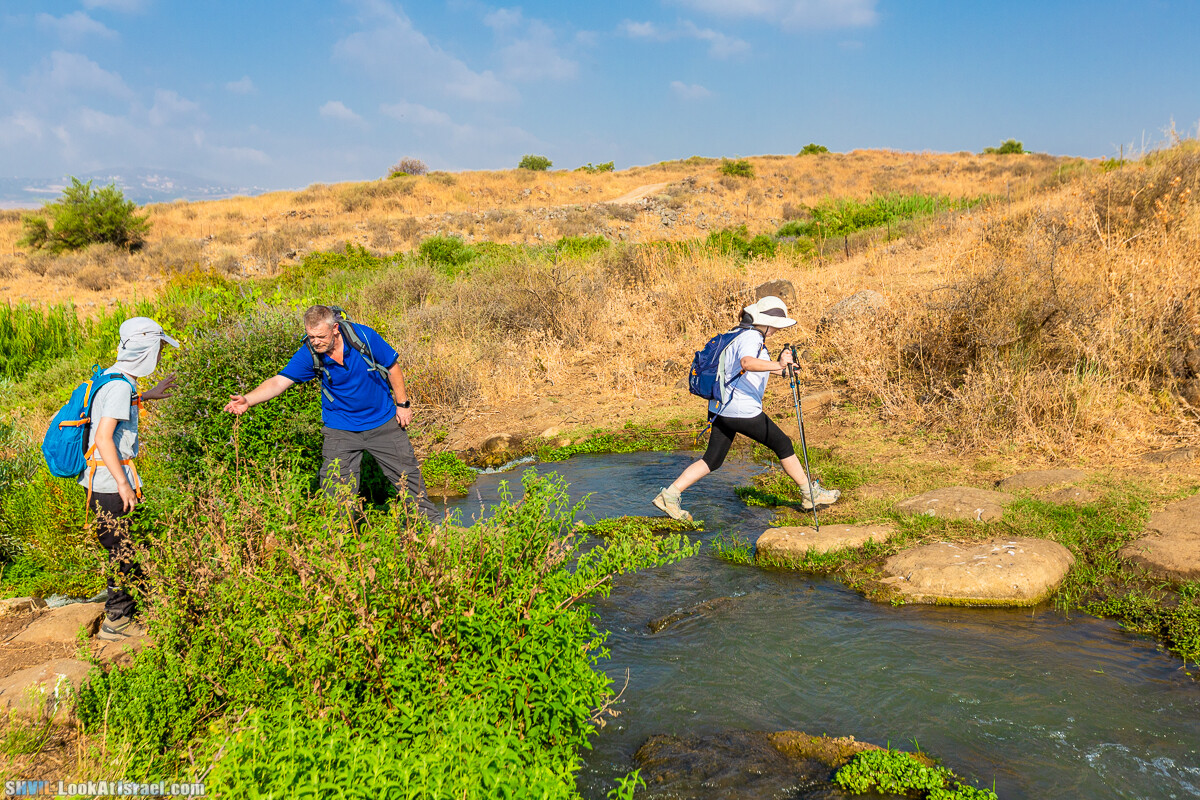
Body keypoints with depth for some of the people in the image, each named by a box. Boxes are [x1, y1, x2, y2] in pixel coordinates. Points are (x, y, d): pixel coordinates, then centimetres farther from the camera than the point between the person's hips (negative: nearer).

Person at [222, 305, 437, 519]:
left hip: (383, 421, 0)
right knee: (335, 485, -7)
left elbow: (392, 366, -7)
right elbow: (279, 381, -23)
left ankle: (427, 520, 30)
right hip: (341, 427, 0)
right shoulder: (309, 354, -18)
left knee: (407, 473, 10)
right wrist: (248, 400, -40)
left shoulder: (363, 336, -20)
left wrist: (403, 404, -2)